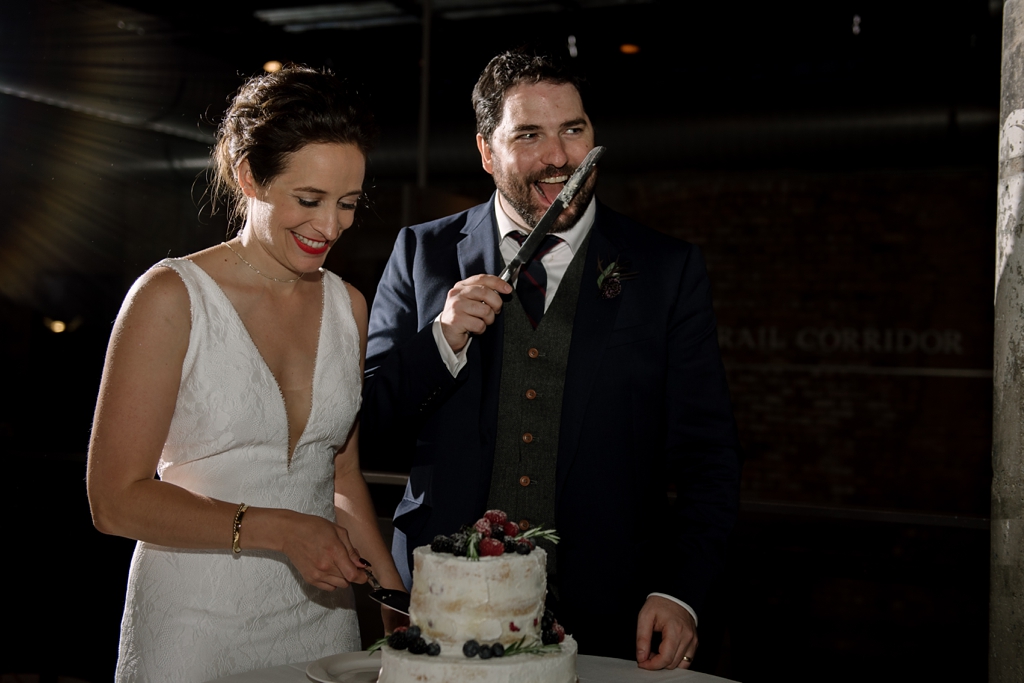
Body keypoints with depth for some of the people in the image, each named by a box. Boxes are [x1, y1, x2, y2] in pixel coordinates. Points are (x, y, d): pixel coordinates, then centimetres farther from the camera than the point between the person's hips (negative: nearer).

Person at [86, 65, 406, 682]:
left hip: (320, 620, 5)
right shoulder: (170, 298, -11)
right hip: (197, 625, -4)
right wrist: (279, 531, -20)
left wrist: (400, 601, 3)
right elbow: (116, 499, -13)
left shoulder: (348, 306, 5)